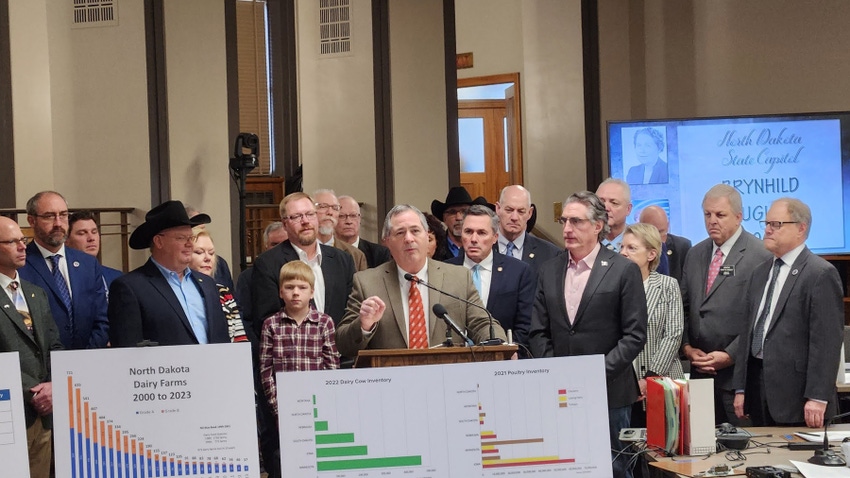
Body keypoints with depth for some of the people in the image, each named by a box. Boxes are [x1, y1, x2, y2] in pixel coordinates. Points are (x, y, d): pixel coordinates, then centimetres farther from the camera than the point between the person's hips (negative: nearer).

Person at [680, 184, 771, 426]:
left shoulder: (760, 256, -6)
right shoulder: (694, 255, 16)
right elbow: (683, 308, 18)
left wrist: (730, 355, -13)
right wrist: (687, 347, 3)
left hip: (739, 371, -6)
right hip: (700, 370, 6)